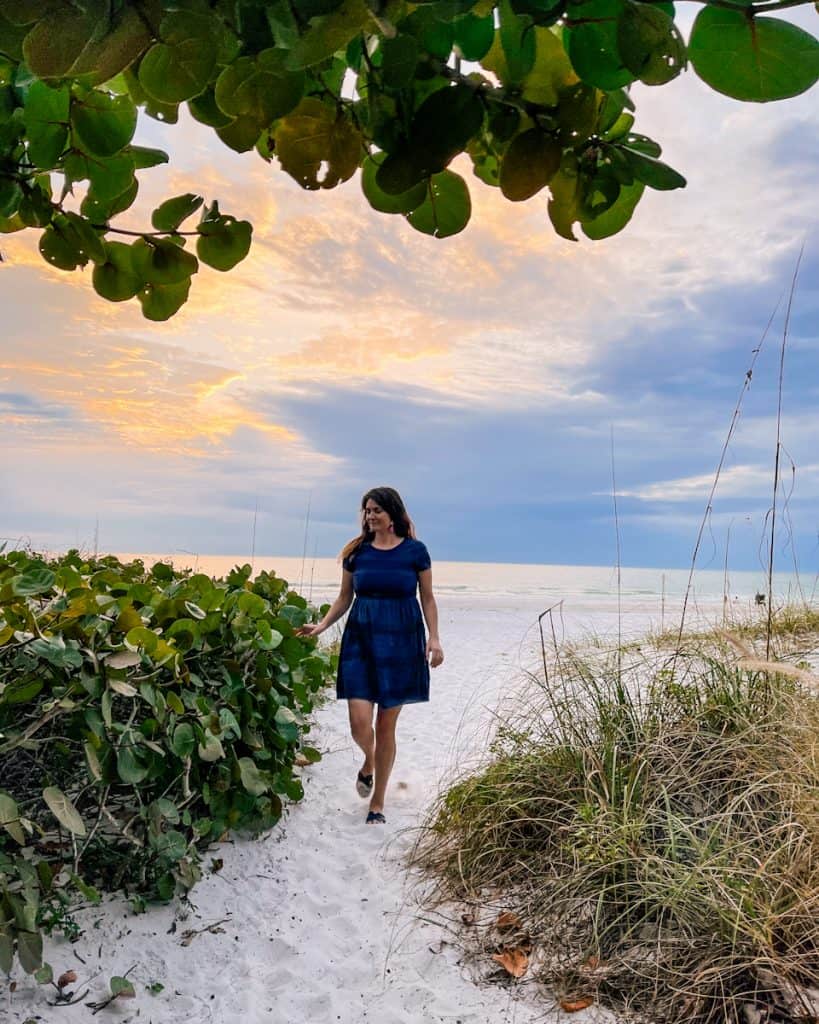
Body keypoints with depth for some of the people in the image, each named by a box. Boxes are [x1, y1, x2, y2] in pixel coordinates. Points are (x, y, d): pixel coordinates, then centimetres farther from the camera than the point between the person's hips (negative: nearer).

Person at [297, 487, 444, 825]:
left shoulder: (415, 551, -2)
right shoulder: (356, 552, 4)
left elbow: (427, 598, 4)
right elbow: (344, 598, 11)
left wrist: (434, 637, -7)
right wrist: (322, 626, -3)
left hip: (401, 644, -1)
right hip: (360, 641, 2)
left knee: (386, 726, 4)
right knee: (359, 722, -8)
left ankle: (377, 803, 23)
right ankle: (368, 762, 31)